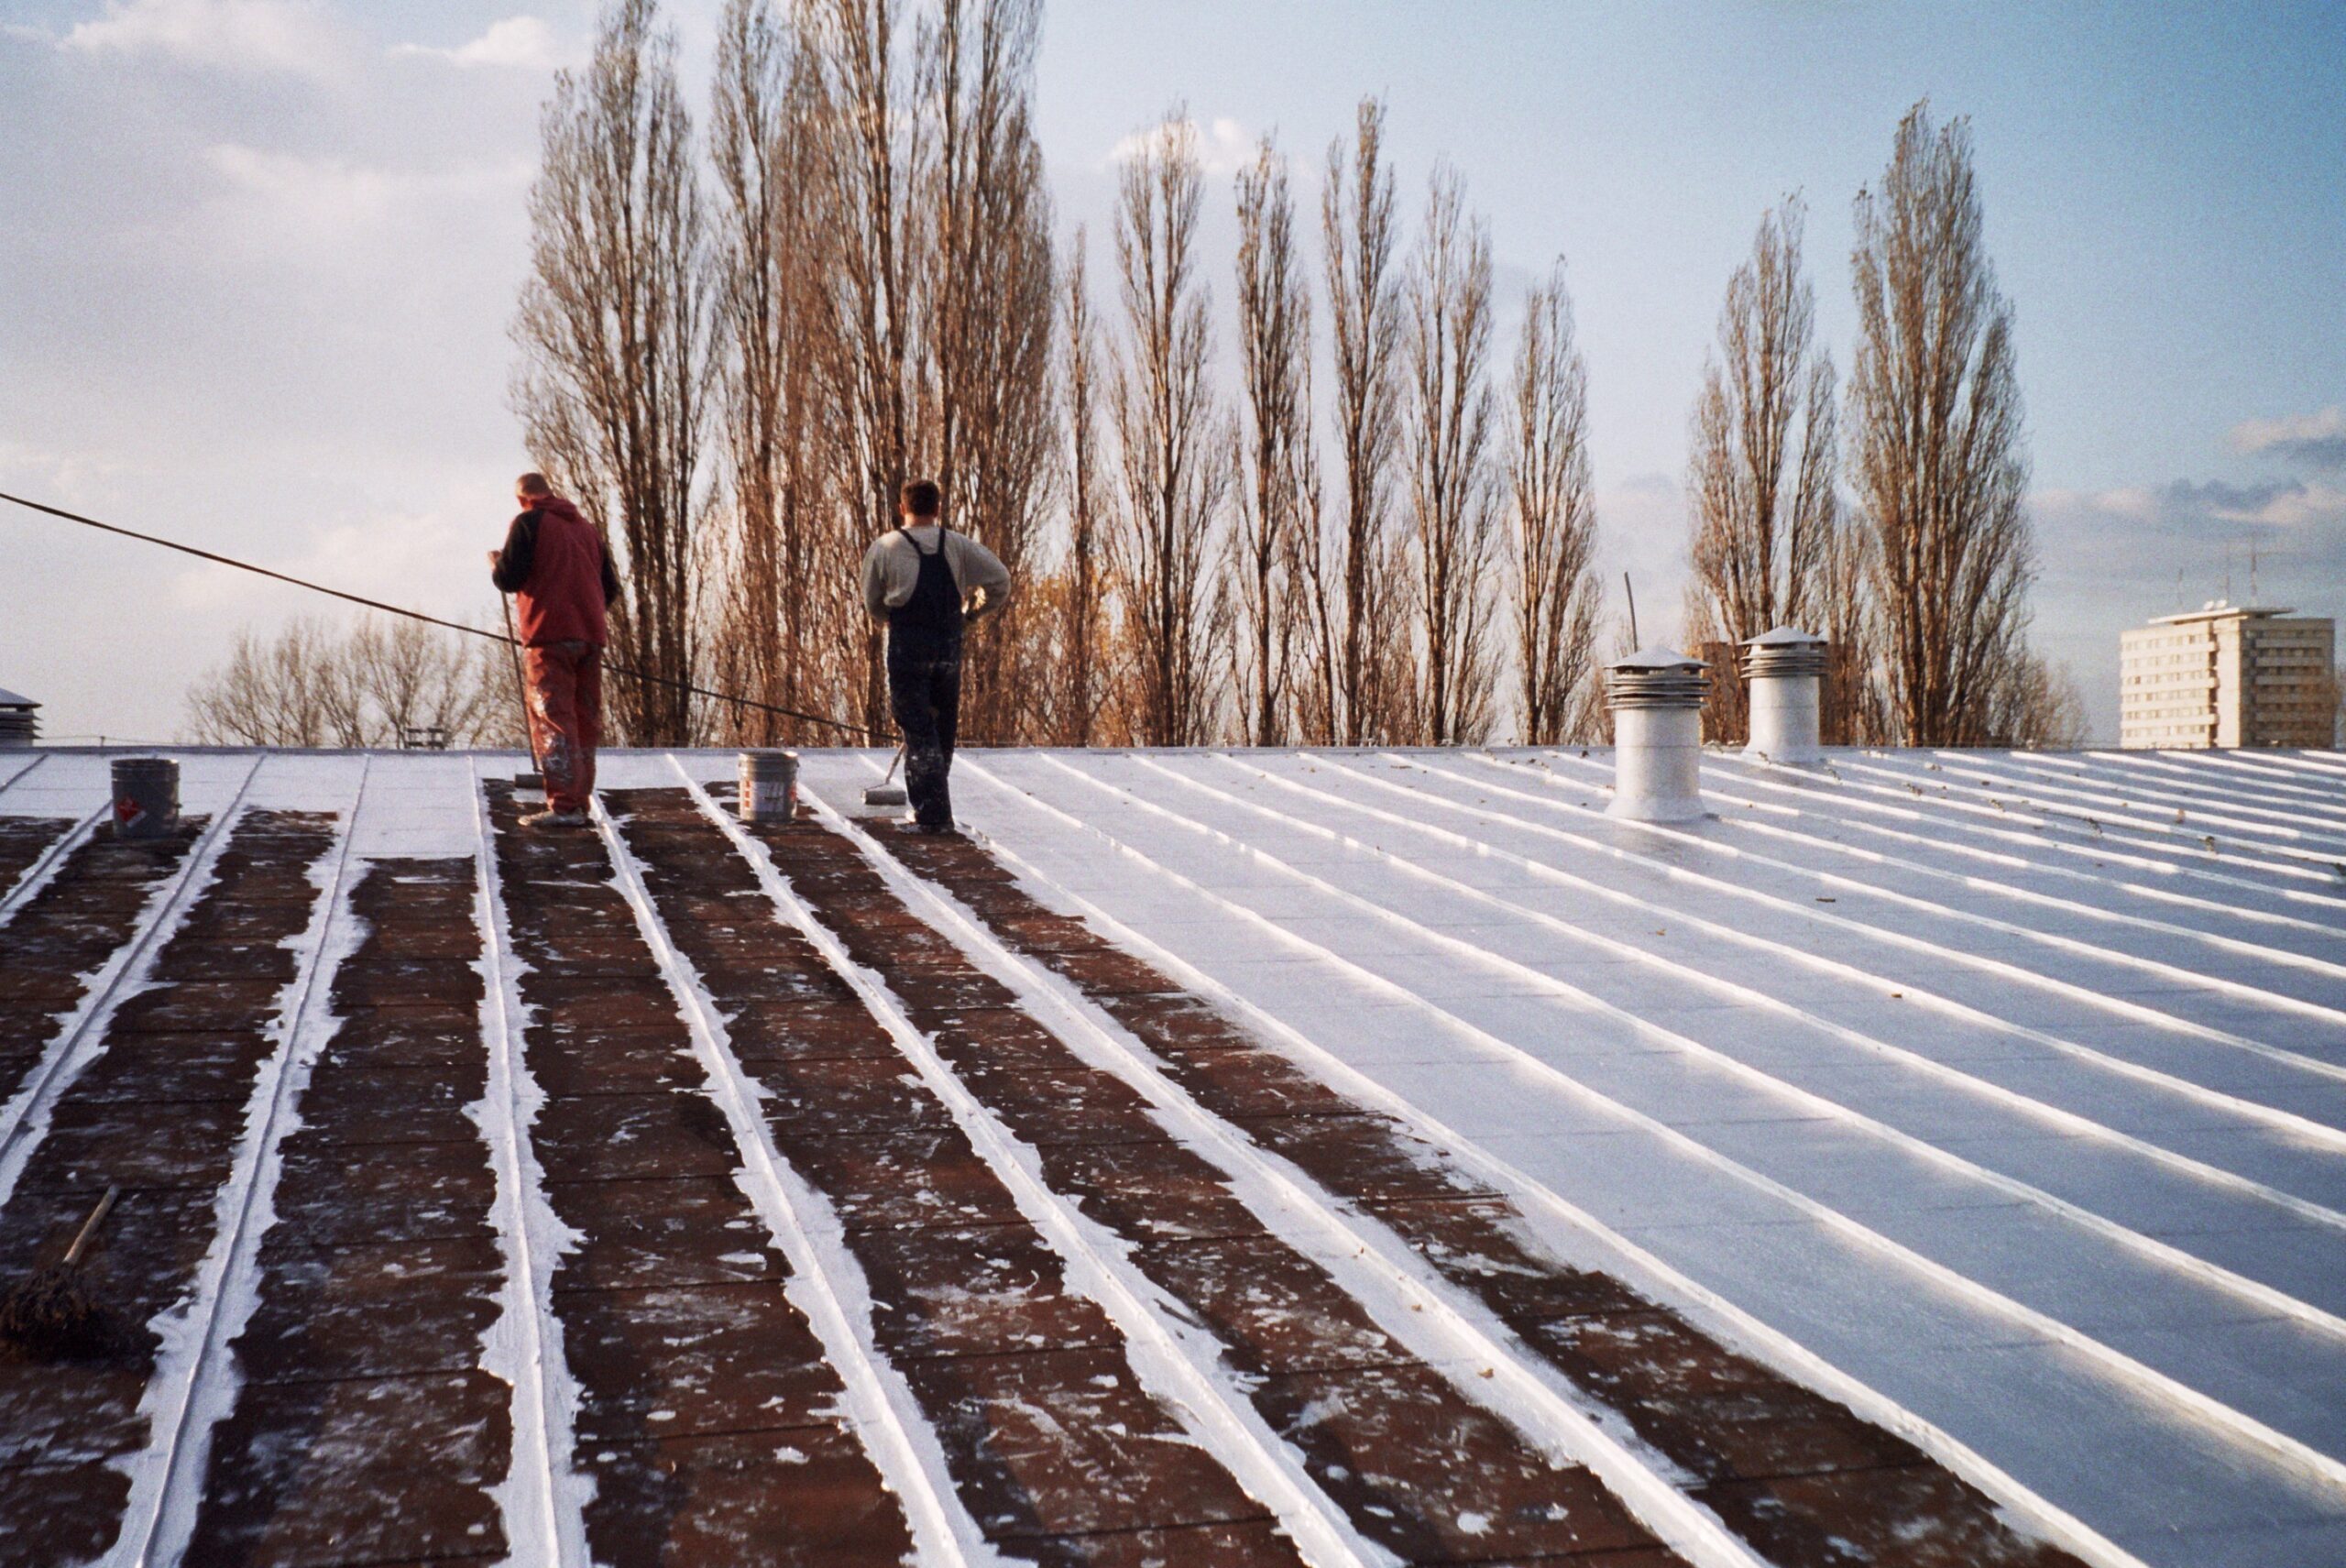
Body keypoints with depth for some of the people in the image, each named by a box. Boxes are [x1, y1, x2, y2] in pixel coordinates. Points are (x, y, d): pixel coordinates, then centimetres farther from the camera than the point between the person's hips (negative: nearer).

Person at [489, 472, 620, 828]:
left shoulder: (528, 523, -1)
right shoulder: (586, 528, 20)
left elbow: (508, 579, -7)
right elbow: (610, 588, 18)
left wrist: (495, 562, 14)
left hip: (550, 634, -6)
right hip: (590, 636, 6)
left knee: (553, 719, -8)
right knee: (586, 721, 10)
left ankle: (564, 806, -16)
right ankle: (579, 804, 12)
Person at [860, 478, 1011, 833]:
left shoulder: (884, 547, -1)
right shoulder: (957, 545, 3)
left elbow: (872, 602, 8)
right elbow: (1000, 581, -1)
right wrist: (971, 613, 12)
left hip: (907, 647, -3)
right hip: (949, 646, 3)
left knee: (918, 730, -1)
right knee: (943, 727, 15)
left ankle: (933, 814, -7)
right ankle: (931, 808, 23)